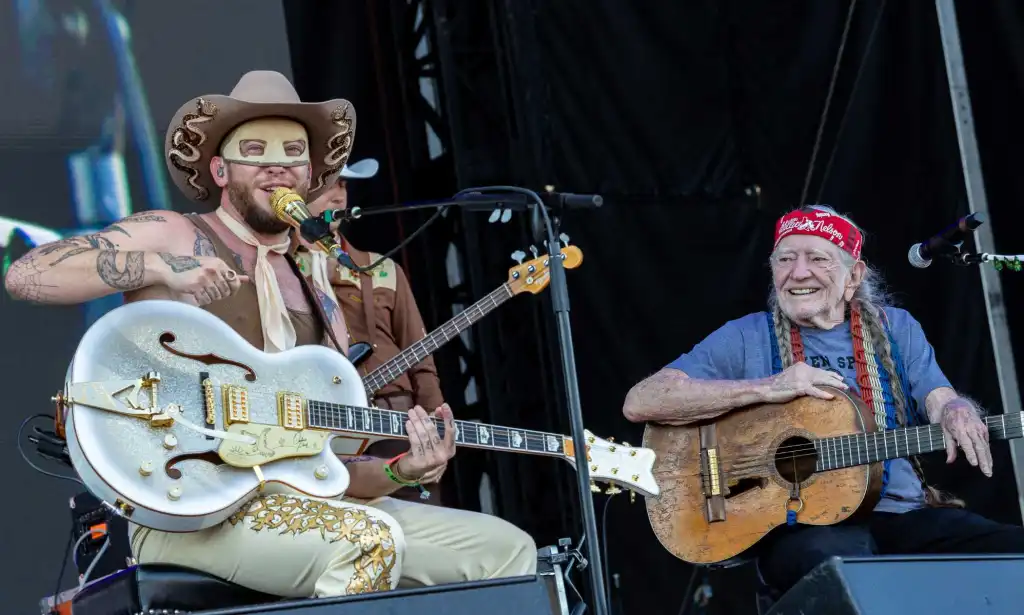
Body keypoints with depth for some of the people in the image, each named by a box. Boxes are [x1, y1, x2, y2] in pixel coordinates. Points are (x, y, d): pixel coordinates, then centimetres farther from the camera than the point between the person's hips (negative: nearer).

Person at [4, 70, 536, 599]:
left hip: (300, 505, 7)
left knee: (505, 549, -2)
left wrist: (399, 471, -4)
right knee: (370, 541, -33)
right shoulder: (172, 237, 4)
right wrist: (159, 267, -16)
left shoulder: (318, 299, 20)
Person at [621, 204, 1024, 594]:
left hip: (905, 515, 4)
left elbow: (940, 400, 6)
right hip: (796, 524, -4)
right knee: (837, 556, -40)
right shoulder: (748, 338, 6)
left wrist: (957, 414, -21)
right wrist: (765, 388, -13)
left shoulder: (895, 328, 17)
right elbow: (639, 403, -4)